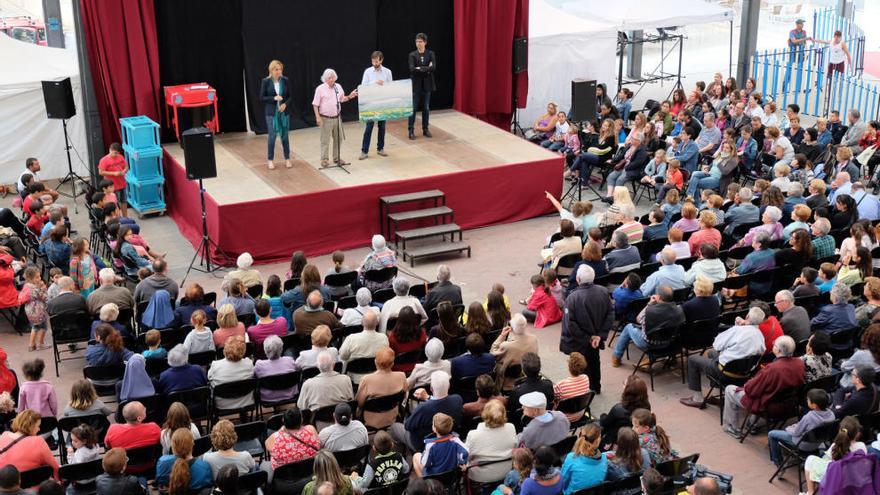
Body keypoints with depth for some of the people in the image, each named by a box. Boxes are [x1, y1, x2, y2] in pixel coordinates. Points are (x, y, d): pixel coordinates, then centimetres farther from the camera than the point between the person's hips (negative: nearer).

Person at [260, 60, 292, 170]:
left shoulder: (285, 80, 0)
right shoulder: (265, 81, -5)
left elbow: (289, 96, 6)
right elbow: (262, 97, -3)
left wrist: (285, 104, -14)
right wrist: (274, 98, -17)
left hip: (284, 112, 2)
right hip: (271, 112, -2)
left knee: (284, 136, 7)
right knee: (272, 136, 2)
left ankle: (287, 159, 19)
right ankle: (270, 160, 14)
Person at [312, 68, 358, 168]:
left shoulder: (338, 87, 6)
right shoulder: (320, 89, -9)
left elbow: (342, 99, 20)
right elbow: (315, 104, -9)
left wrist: (349, 97, 2)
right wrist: (318, 117, -16)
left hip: (337, 117, 5)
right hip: (326, 119, -5)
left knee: (338, 138, 13)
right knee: (325, 140, 0)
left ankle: (337, 158, 27)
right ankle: (324, 160, 10)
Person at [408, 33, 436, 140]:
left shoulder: (430, 54, 1)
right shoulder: (412, 55, -2)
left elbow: (433, 67, -13)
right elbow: (412, 69, -16)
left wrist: (420, 69, -16)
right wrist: (426, 69, -15)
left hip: (427, 85, 2)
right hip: (415, 85, -2)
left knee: (426, 108, 9)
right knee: (413, 108, 0)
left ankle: (425, 129, 20)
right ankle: (411, 130, 5)